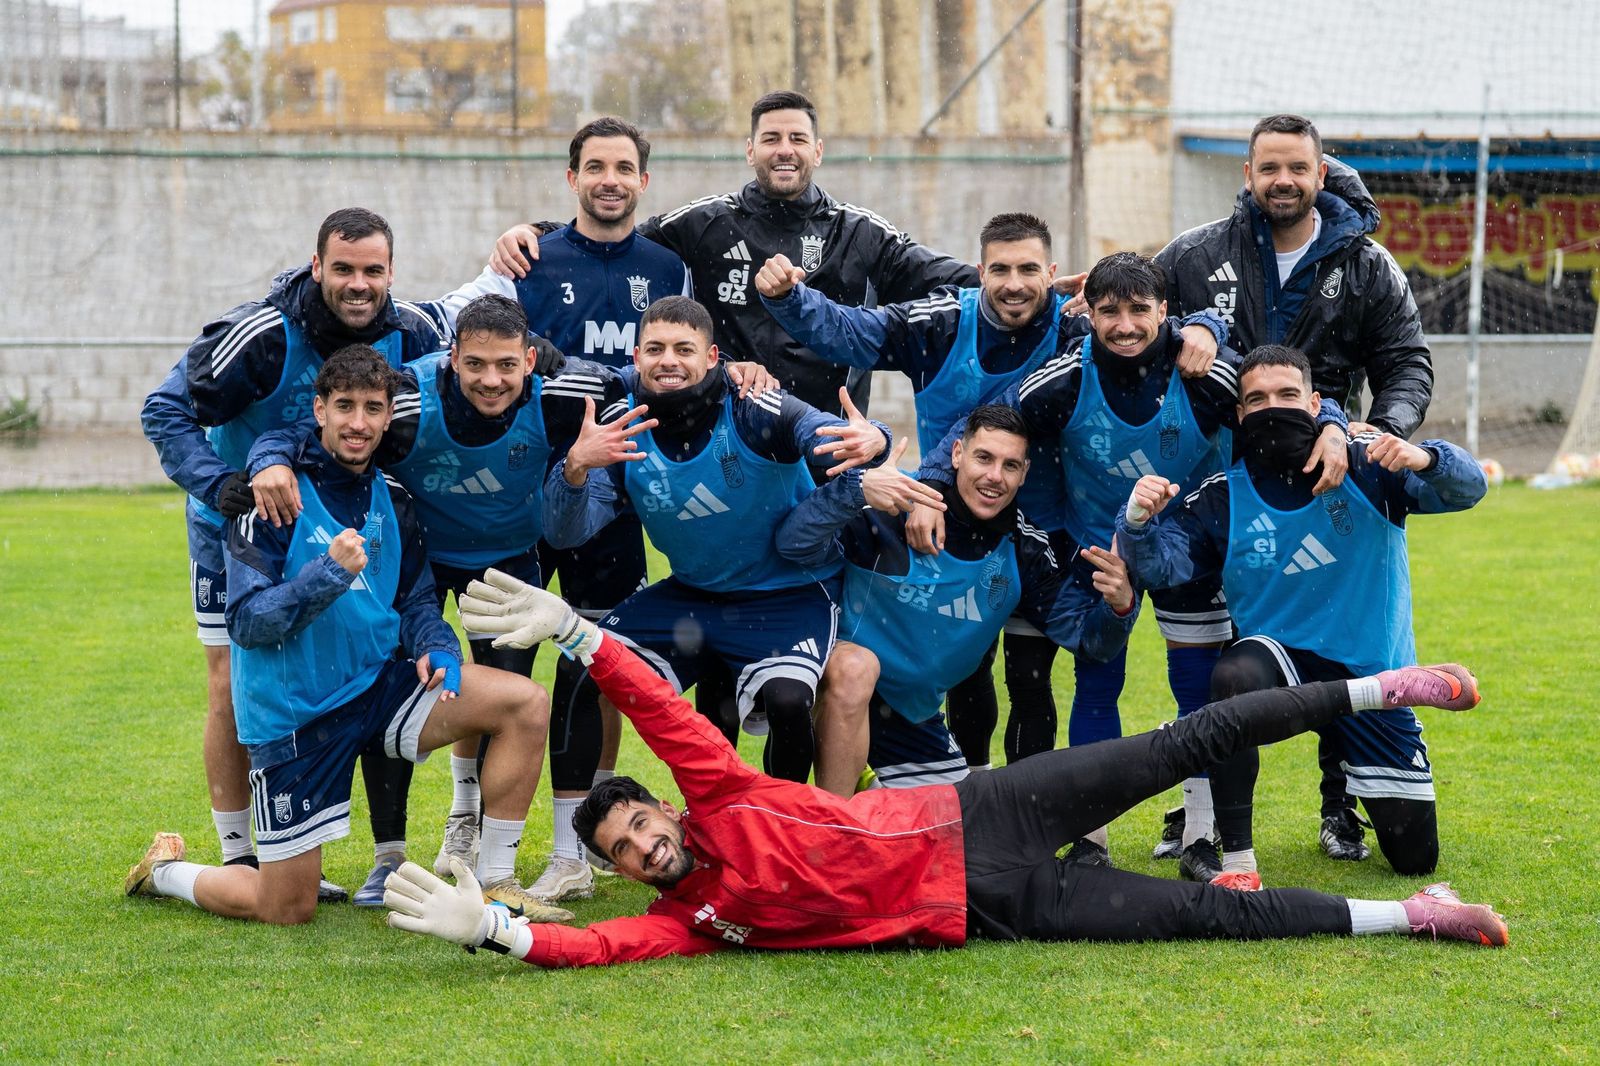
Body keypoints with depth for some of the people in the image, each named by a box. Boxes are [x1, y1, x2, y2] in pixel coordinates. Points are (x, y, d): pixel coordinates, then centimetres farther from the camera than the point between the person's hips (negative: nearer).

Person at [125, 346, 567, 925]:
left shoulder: (392, 500, 4)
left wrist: (436, 649, -7)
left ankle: (494, 884, -3)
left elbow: (415, 599, 14)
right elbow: (246, 623, -19)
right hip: (293, 713, -5)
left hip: (376, 685, 6)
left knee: (526, 702, -13)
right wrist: (329, 573, -32)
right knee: (287, 910, 1)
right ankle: (165, 868, 32)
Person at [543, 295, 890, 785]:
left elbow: (824, 431, -37)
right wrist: (574, 467, -41)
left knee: (787, 700, -28)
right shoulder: (621, 431, -10)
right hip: (689, 594, 4)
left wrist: (870, 439, -62)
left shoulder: (751, 410, -20)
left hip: (789, 594, -4)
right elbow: (565, 533, -19)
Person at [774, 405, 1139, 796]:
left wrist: (1119, 605, -27)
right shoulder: (895, 505, -20)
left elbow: (1087, 633, -3)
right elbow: (794, 544, -30)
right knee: (856, 666, -39)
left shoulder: (1024, 552, -4)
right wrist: (857, 489, -46)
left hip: (913, 719, 6)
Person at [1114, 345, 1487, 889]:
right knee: (1234, 676, -39)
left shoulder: (1367, 468, -10)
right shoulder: (1223, 497, -6)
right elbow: (1163, 564, -16)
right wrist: (1139, 521, -38)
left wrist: (1425, 459, -41)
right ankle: (1236, 861, -29)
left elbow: (1467, 488, -18)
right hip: (1282, 659, 0)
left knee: (1416, 856, 4)